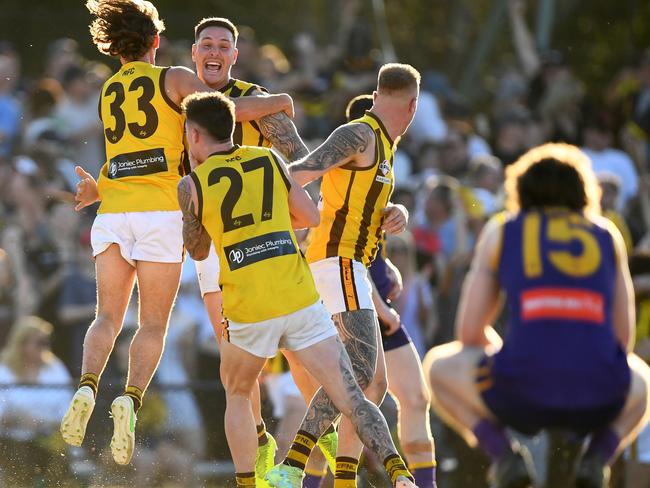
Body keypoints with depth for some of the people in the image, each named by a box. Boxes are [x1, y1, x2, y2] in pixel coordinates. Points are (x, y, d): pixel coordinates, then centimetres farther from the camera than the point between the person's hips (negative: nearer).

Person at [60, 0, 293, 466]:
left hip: (113, 211, 3)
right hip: (162, 212, -3)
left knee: (108, 317, 9)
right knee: (153, 323, 1)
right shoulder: (175, 79, 3)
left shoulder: (108, 92, 19)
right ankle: (131, 399, -22)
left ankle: (87, 387, -18)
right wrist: (277, 102, 7)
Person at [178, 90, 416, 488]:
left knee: (237, 395, 25)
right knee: (352, 400, -2)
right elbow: (311, 217, 16)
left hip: (247, 312, -1)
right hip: (301, 301, 1)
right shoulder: (269, 160, 12)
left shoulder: (192, 184, 5)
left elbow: (197, 251, 17)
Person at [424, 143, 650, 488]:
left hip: (522, 394, -1)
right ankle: (598, 457, 8)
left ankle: (503, 454, 4)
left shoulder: (500, 230, 18)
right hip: (601, 401, 1)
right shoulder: (608, 234, 21)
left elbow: (470, 333, 18)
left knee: (439, 367, 29)